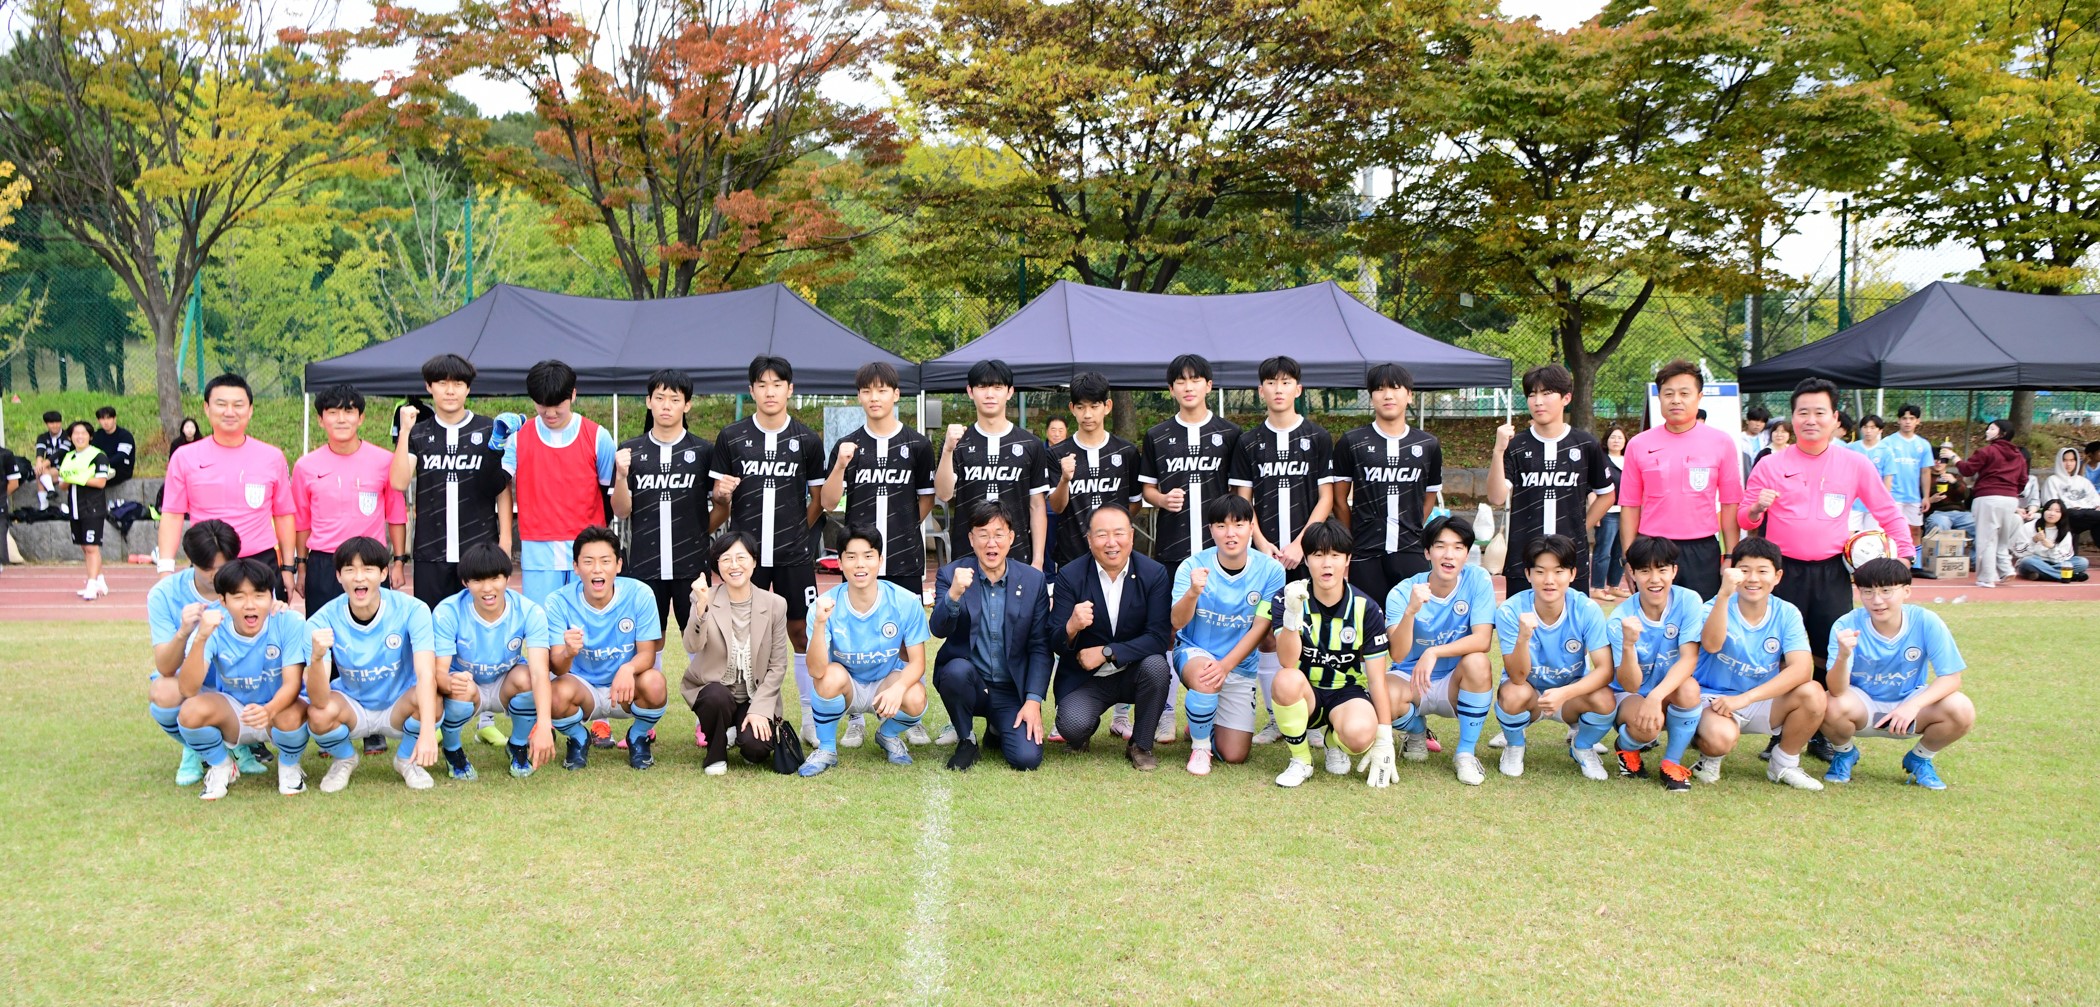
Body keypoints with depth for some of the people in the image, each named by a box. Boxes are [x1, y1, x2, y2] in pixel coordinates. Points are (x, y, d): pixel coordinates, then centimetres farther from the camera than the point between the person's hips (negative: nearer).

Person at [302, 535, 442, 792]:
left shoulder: (412, 610, -22)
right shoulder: (323, 621, -19)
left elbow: (426, 674, -34)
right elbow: (319, 700, -27)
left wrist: (427, 732, -50)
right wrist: (317, 657, -49)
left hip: (400, 707, -1)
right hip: (352, 707, 1)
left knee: (427, 698, -33)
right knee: (319, 713, -31)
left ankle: (407, 758, 2)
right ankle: (344, 759, 6)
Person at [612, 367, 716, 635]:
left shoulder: (704, 452, 2)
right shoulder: (630, 451, 4)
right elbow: (620, 511, 2)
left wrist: (702, 530, -10)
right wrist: (621, 475, -14)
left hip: (692, 565, -1)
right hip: (644, 565, 1)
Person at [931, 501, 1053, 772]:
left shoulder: (1034, 581, -1)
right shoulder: (950, 575, -3)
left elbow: (1040, 648, 0)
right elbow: (939, 630, -17)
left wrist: (1033, 701, -10)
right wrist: (954, 594, -36)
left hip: (1011, 691, 1)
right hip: (967, 681, -1)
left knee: (1027, 757, -20)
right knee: (957, 669, -35)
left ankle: (997, 730, 18)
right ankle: (966, 740, -6)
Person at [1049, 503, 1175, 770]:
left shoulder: (1155, 574, -9)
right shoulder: (1070, 576, -9)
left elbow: (1159, 637, -16)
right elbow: (1056, 645, -11)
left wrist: (1106, 652, -25)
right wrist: (1072, 627, -35)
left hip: (1133, 673, 1)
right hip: (1085, 678, -1)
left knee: (1156, 665, -31)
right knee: (1072, 726, -28)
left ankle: (1141, 746, -6)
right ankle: (1084, 733, 14)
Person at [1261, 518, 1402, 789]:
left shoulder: (1365, 608, -8)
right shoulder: (1286, 599, -10)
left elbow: (1377, 677, -7)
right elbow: (1288, 662, -23)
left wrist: (1384, 740, -12)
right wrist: (1292, 613, -39)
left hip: (1347, 693, 0)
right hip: (1304, 695, 0)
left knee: (1360, 735, -35)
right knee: (1287, 679, -37)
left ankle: (1335, 744, 6)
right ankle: (1300, 761, -11)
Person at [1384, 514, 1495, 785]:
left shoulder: (1478, 580, -12)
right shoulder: (1402, 593, -14)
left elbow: (1482, 640, -21)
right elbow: (1398, 653, -27)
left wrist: (1433, 653, -33)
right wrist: (1411, 611, -43)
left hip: (1455, 685, 0)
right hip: (1410, 681, 0)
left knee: (1477, 662, -32)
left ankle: (1466, 753, -12)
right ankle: (1416, 731, 9)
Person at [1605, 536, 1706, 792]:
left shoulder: (1689, 601, -16)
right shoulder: (1620, 619, -20)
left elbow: (1689, 658, -24)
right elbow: (1630, 685, -23)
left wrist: (1656, 696, -40)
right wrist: (1628, 645, -43)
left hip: (1670, 694, 2)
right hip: (1629, 696, -2)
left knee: (1689, 687, -33)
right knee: (1646, 726, -34)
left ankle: (1672, 762, -9)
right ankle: (1628, 746, 6)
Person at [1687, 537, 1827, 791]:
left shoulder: (1787, 613, -5)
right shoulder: (1718, 606, -12)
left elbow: (1802, 668, -18)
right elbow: (1712, 645, -34)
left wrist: (1745, 698, -27)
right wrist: (1724, 594, -47)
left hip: (1761, 703, 4)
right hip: (1714, 698, -4)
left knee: (1812, 693, -24)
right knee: (1721, 737, -36)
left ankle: (1784, 765, 2)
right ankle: (1710, 757, 4)